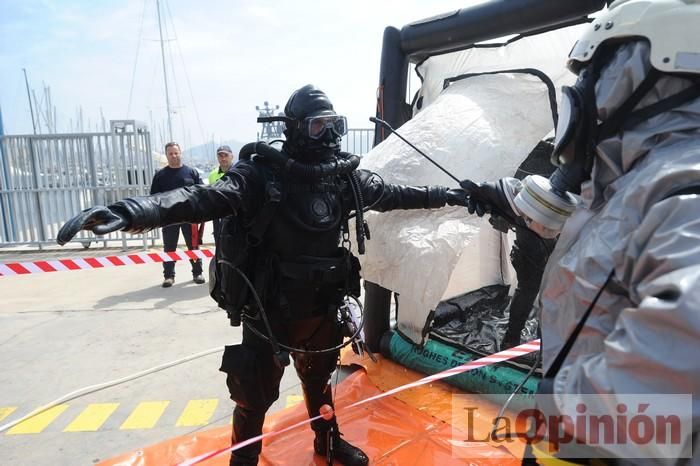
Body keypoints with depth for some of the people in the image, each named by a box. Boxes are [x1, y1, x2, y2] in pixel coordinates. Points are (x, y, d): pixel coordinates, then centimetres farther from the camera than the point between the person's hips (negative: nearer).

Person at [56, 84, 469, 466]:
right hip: (270, 312, -5)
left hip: (323, 310, 5)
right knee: (256, 393, 11)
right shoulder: (263, 174, -18)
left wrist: (448, 195, 21)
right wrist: (133, 212, -46)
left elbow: (394, 195, 13)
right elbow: (206, 198, -30)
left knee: (319, 379, 27)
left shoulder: (347, 176, -2)